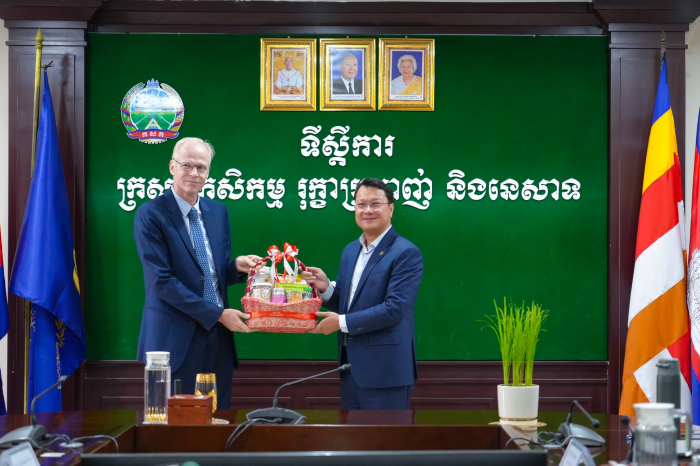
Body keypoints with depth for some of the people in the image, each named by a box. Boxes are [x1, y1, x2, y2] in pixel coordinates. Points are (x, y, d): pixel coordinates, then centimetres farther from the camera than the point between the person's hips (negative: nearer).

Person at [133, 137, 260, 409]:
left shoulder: (218, 211, 10)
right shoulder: (150, 215, -8)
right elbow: (162, 281, -14)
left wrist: (237, 266, -8)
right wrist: (217, 314, -15)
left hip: (218, 337, 5)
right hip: (176, 339, -5)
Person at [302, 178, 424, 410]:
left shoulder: (406, 253, -11)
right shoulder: (350, 251, 14)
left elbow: (395, 308, -20)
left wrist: (342, 322, -17)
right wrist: (326, 287, -3)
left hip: (385, 370, -8)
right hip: (351, 366, 8)